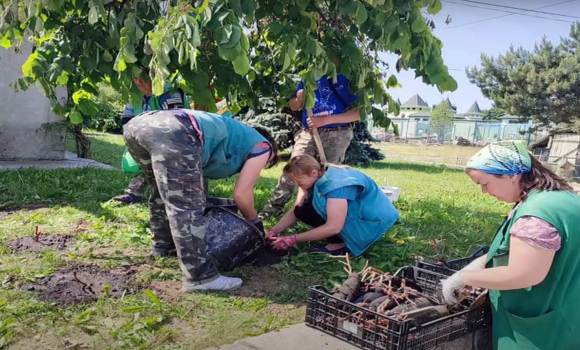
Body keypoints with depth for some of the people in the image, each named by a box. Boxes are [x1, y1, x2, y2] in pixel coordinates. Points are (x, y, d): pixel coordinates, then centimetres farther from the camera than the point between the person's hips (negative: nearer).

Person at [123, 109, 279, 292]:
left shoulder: (235, 136, 39)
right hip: (175, 132, -9)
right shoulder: (262, 146, 19)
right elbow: (241, 193, 13)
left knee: (164, 192, 29)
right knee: (188, 206, -5)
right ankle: (200, 277, -1)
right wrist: (255, 222, 29)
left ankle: (163, 246, 44)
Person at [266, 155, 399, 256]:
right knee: (303, 211, -6)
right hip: (354, 212, 9)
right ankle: (341, 240, -1)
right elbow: (294, 212, 1)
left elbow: (333, 227, -33)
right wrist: (274, 231, -13)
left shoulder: (336, 183, -29)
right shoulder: (314, 178, -3)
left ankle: (342, 244, -9)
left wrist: (293, 239, -29)